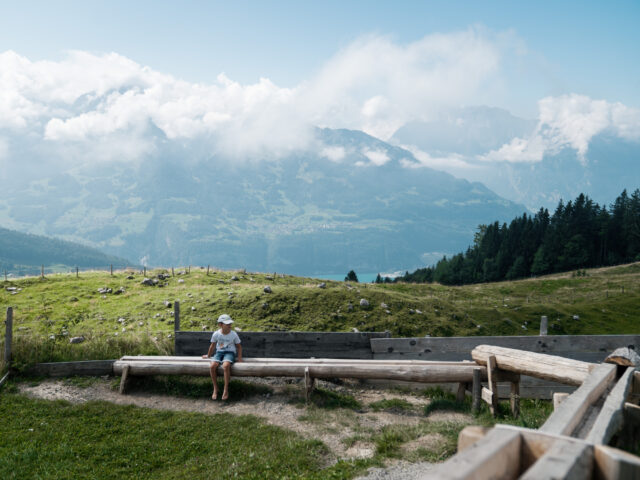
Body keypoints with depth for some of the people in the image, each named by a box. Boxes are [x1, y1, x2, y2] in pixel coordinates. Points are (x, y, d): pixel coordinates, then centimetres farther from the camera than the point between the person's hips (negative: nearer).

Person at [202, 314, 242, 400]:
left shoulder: (234, 334, -5)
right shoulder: (216, 334, -4)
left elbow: (239, 346, 7)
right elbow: (212, 346, 12)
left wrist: (239, 357, -4)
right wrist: (208, 356, 21)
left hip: (230, 352, -2)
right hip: (219, 352, 2)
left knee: (226, 365, -36)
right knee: (212, 366, -28)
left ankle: (226, 389, -22)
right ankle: (215, 389, -10)